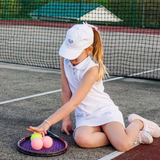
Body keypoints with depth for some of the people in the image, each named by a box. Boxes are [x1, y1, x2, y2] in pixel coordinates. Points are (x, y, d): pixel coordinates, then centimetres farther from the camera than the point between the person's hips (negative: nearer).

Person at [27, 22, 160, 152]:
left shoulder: (92, 69, -22)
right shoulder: (65, 58, -3)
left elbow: (73, 103, -27)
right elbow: (66, 92, 2)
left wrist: (47, 123, -32)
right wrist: (66, 119, 1)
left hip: (104, 111, -4)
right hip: (84, 116, 4)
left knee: (124, 145, -28)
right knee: (82, 139, -33)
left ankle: (137, 122, 7)